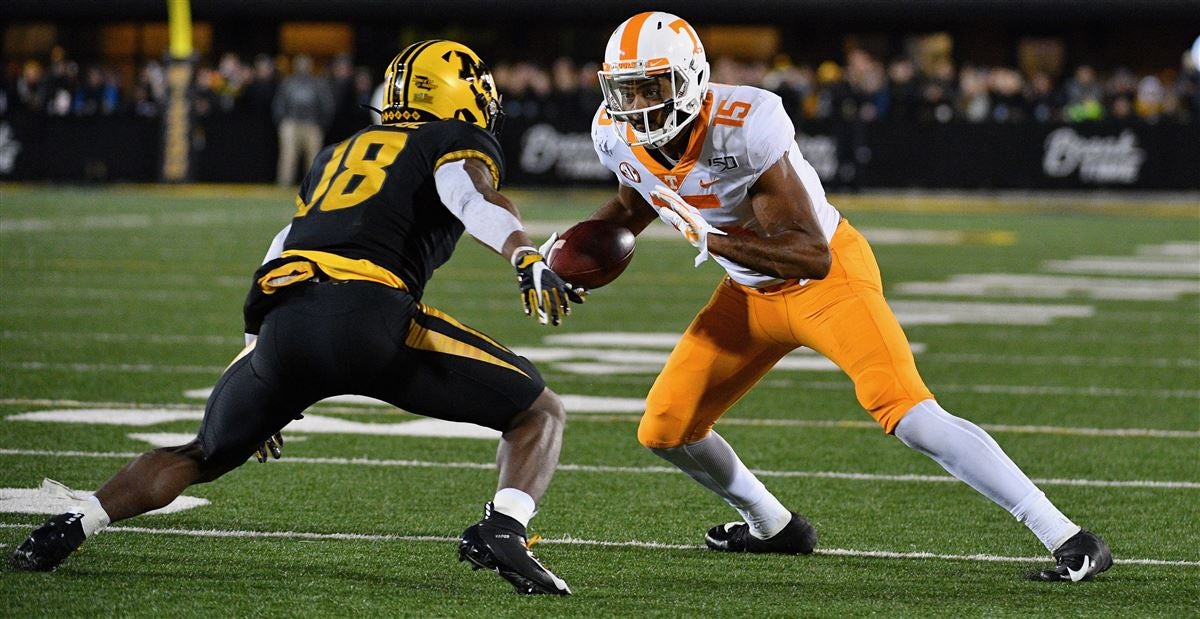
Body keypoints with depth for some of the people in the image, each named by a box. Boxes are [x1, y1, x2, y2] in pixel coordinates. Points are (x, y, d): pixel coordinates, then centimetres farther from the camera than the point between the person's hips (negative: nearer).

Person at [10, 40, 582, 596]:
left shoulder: (339, 154, 35)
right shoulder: (459, 143, 18)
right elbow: (472, 197, -6)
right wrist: (529, 261, -23)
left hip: (283, 321, 6)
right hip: (368, 314, -6)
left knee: (205, 454, 29)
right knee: (537, 412, 7)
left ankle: (68, 528, 22)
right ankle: (502, 530, -17)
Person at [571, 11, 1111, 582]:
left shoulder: (743, 130, -32)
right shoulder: (617, 135, -10)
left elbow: (811, 255, -31)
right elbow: (634, 208, 15)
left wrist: (711, 238, -39)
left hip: (829, 278, -8)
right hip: (751, 294, 8)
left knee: (907, 412, -25)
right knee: (664, 431, 6)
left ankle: (1069, 539, -25)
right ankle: (773, 528, 32)